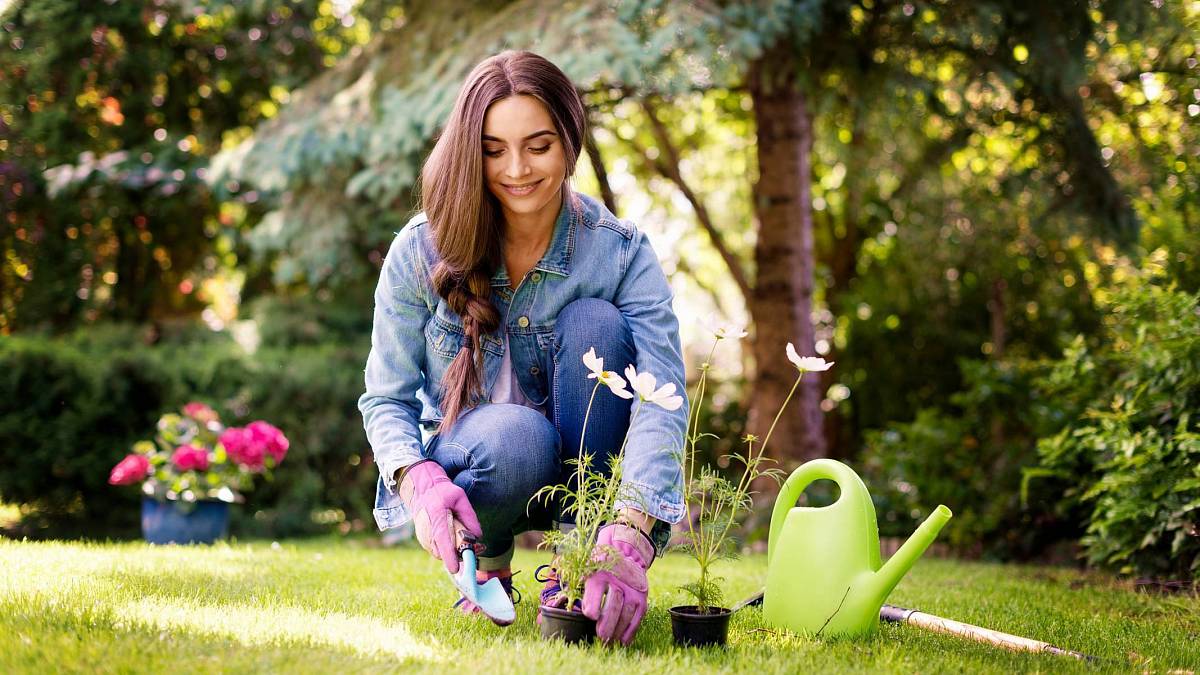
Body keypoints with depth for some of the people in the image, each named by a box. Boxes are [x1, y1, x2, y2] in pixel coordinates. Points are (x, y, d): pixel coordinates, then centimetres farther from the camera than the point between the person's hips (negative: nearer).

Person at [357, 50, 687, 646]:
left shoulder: (620, 252, -16)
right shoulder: (422, 251, -12)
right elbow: (385, 399, -8)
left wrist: (630, 536, -46)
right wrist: (419, 480, -32)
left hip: (578, 474, 1)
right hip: (462, 473, -1)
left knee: (596, 322, -27)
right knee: (517, 435, -37)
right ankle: (486, 558, -2)